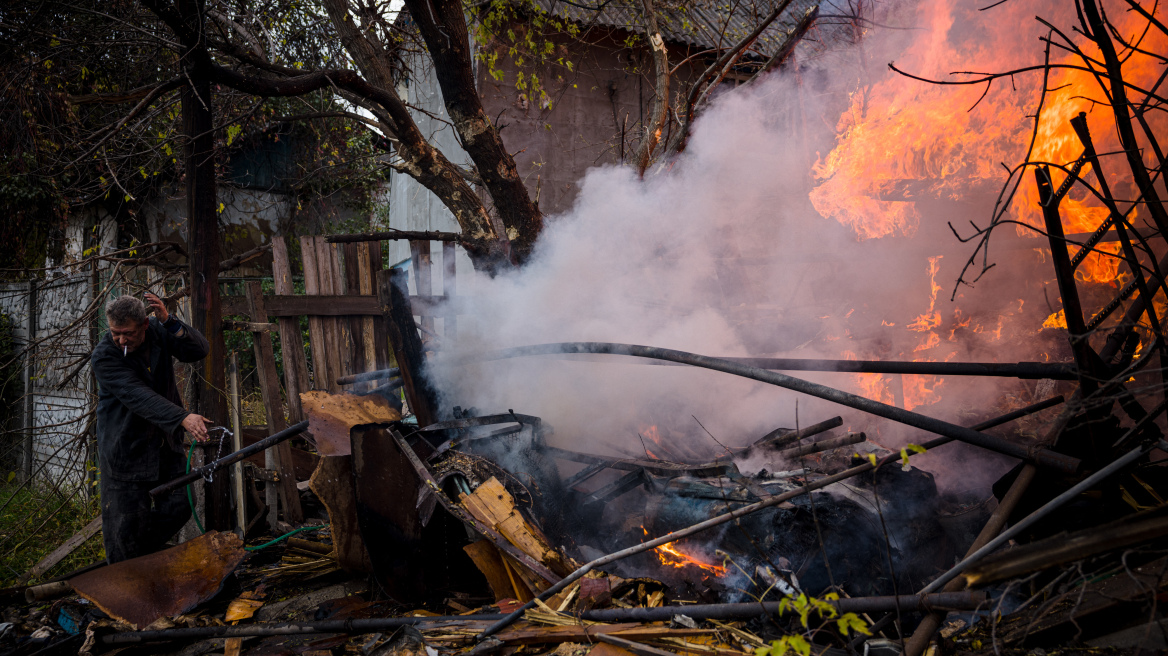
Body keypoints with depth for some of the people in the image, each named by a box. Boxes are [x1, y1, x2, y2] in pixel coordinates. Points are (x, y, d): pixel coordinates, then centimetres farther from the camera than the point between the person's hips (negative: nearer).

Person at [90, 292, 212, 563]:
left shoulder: (158, 330, -4)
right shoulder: (103, 356, -19)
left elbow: (198, 350, -14)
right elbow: (138, 396, -32)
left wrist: (169, 321, -31)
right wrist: (183, 418, -45)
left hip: (165, 441, 5)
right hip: (125, 447, -5)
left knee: (178, 508, 8)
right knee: (126, 522, 0)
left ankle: (144, 555, 31)